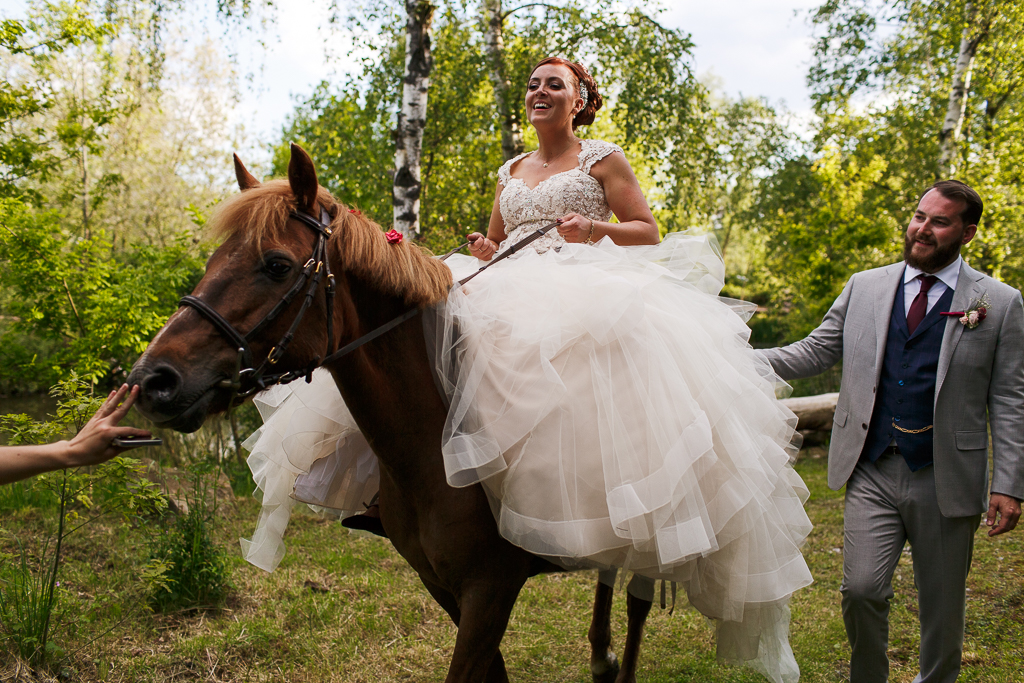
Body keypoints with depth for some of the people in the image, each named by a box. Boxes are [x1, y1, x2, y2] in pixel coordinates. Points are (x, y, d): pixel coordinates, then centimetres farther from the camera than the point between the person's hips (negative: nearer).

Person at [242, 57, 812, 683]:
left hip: (591, 294, -5)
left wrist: (595, 229, -12)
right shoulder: (512, 172, 24)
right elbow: (492, 245, 27)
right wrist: (483, 250, 3)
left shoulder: (603, 159, 11)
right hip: (512, 295, 5)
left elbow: (649, 233, 7)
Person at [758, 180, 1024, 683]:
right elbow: (814, 352, 8)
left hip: (945, 479, -1)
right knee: (861, 589, -7)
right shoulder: (864, 287, 8)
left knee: (941, 605, 11)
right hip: (872, 472, 1)